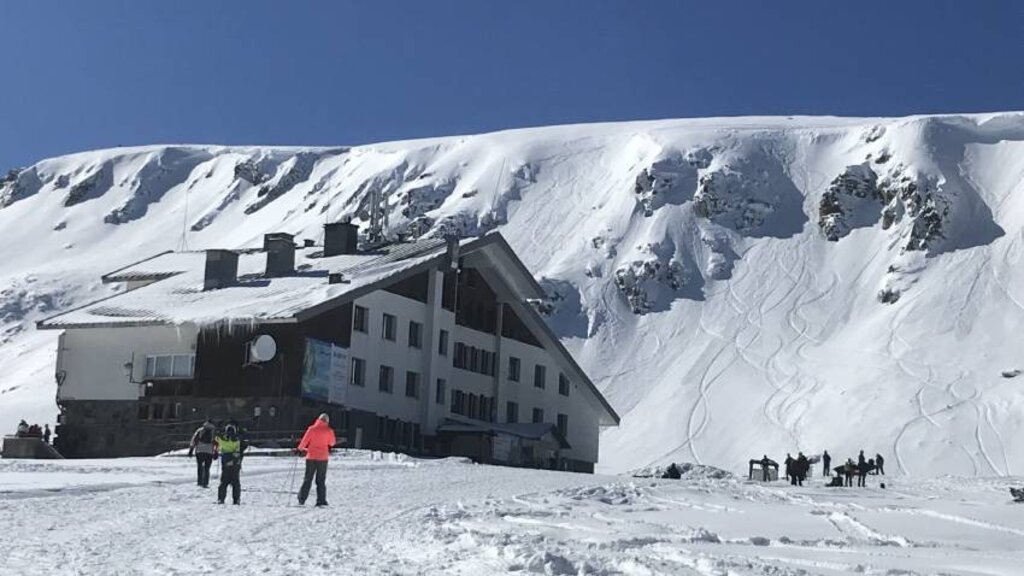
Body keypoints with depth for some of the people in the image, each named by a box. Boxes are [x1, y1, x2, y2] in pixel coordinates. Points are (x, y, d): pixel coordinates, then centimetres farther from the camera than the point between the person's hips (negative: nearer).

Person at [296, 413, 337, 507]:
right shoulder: (329, 431, -4)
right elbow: (332, 443, 9)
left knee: (307, 479, 9)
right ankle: (321, 501, 1)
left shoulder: (312, 429, -6)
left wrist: (300, 449, 13)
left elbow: (305, 441, -4)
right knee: (321, 480, 6)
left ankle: (301, 499, 5)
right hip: (323, 458, 0)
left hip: (311, 457, 0)